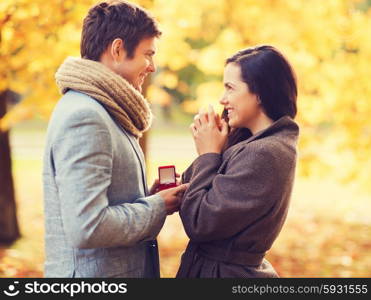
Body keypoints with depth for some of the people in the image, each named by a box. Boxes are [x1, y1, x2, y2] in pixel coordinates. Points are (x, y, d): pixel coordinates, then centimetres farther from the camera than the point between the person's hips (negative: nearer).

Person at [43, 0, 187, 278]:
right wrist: (157, 207, -14)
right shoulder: (83, 117, -19)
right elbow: (87, 228, -27)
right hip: (94, 275, -9)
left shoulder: (104, 113, 12)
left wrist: (149, 198, 2)